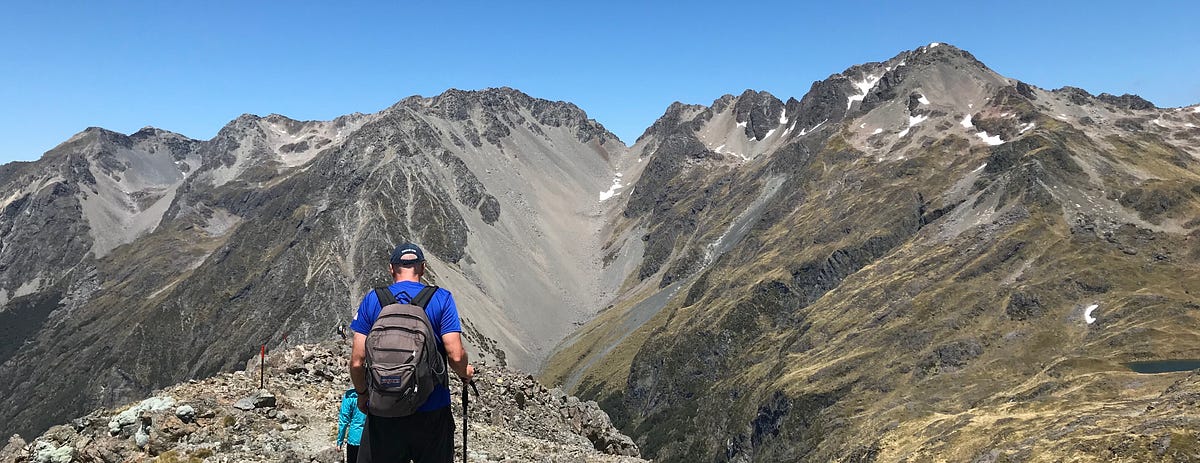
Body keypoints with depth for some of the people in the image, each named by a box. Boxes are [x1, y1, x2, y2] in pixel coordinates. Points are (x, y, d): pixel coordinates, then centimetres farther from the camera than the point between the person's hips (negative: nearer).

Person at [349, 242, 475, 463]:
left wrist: (362, 394, 15)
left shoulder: (372, 300, 0)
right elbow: (456, 355, -12)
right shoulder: (441, 298, -4)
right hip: (432, 410, -1)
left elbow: (357, 361, -3)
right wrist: (464, 373, 10)